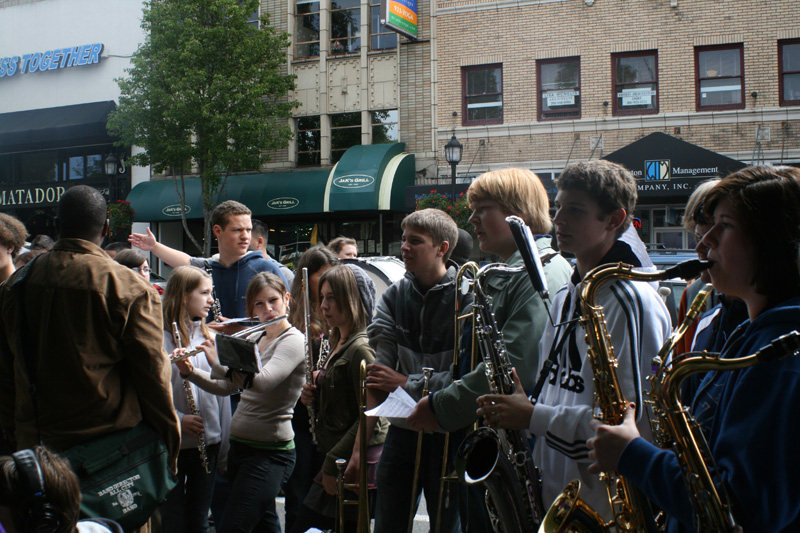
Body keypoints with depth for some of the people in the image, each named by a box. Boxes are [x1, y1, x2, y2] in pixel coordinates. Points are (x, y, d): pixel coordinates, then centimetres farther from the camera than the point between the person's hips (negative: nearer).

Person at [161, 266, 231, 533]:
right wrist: (177, 419, -25)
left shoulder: (210, 338, 8)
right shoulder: (160, 337, -11)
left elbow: (221, 390, 11)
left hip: (208, 443, 5)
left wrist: (224, 450, 10)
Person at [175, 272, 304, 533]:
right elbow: (226, 386, 11)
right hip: (239, 444, 8)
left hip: (270, 453, -8)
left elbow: (262, 381, -28)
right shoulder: (254, 339, 12)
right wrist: (190, 371, -4)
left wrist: (218, 361, -25)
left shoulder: (293, 340, -12)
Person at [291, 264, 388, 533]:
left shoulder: (361, 349, -16)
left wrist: (333, 463, -18)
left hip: (354, 463, -9)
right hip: (337, 459, 9)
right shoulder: (339, 344, 13)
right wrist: (315, 395, 3)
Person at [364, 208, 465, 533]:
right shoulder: (394, 297, 4)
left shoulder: (466, 297, -11)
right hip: (402, 429, 5)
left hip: (449, 433, -4)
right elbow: (378, 367, -3)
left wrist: (408, 384, -15)